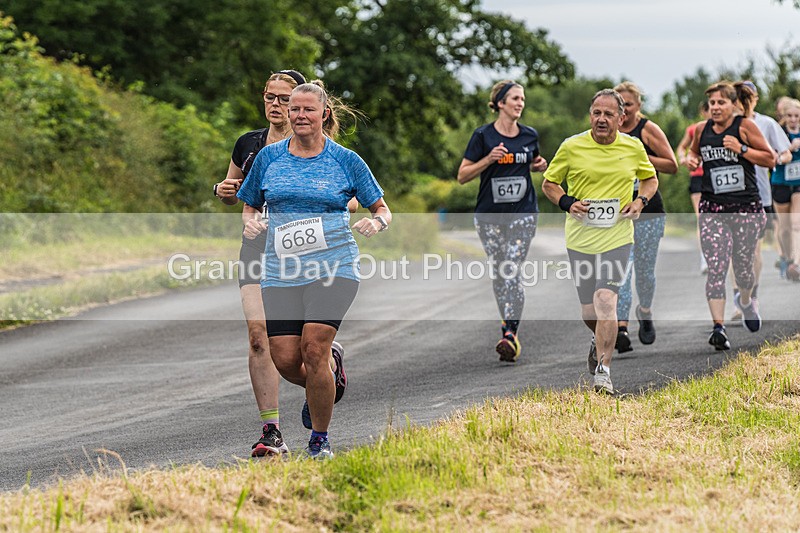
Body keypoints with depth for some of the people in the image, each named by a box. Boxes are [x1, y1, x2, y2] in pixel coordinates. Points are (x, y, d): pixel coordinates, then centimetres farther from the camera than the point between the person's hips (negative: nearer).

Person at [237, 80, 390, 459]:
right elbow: (249, 205, 23)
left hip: (333, 269, -3)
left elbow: (382, 209, 12)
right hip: (281, 272, 3)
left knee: (314, 350, -15)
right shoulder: (269, 157, 10)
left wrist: (376, 222, -11)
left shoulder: (346, 160, 5)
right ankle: (330, 372, 29)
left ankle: (320, 438, 2)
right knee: (285, 361, -7)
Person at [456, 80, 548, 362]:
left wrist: (539, 165, 3)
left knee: (512, 270, -12)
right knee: (497, 272, 6)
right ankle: (509, 324, 21)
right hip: (489, 214, 0)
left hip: (523, 212, 0)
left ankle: (510, 333, -15)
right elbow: (463, 175, -3)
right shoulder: (483, 135, -3)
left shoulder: (530, 135, 6)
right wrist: (488, 159, -17)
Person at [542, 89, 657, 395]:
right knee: (589, 312, 7)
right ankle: (601, 340, 43)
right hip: (580, 239, 1)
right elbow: (549, 183, 8)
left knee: (605, 301, -19)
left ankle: (603, 370, -13)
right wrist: (567, 203, -10)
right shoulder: (572, 147, -3)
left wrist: (641, 201, -1)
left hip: (618, 238, -1)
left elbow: (650, 179, 19)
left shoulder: (633, 147, 2)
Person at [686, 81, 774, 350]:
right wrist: (692, 161, 4)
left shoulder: (745, 126, -4)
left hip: (746, 207, -1)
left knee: (743, 266, 9)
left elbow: (770, 158, -2)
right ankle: (718, 326, -16)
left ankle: (744, 301, 43)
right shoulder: (701, 130, 6)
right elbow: (694, 151, 27)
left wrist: (741, 149, -15)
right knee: (716, 267, -12)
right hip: (712, 208, 2)